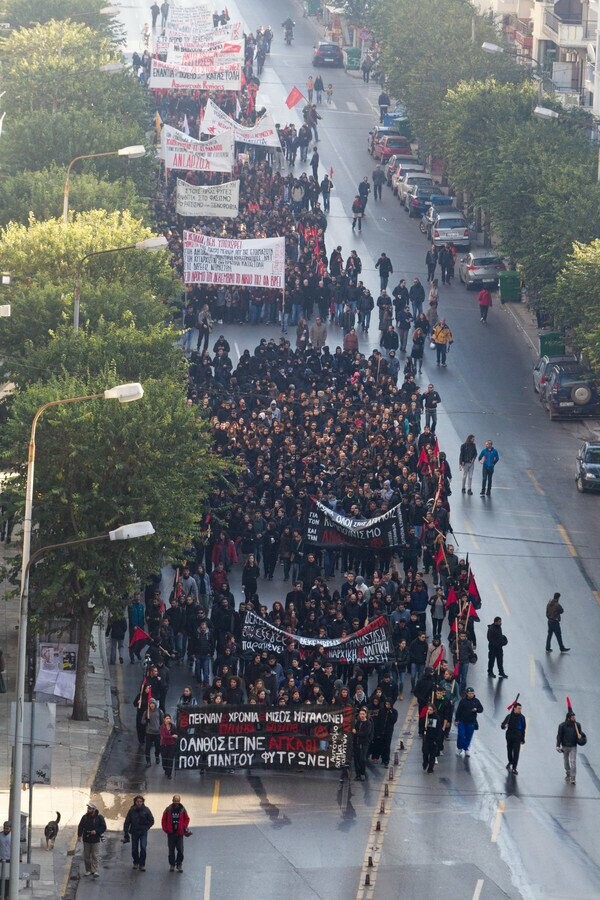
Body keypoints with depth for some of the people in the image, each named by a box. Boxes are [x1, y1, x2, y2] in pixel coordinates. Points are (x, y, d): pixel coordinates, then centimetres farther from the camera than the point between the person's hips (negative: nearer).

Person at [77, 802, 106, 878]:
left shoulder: (99, 818, -5)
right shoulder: (85, 817, 5)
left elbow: (103, 828, -3)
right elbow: (80, 826, 10)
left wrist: (96, 831, -17)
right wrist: (79, 835, -2)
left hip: (95, 840, -4)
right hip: (86, 839, 4)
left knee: (94, 855, -6)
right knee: (86, 856, 6)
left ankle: (95, 871, -5)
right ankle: (88, 870, 17)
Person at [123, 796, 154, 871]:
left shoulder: (146, 810, -5)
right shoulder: (132, 810, -4)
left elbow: (151, 821, 6)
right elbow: (127, 822, -2)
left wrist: (146, 828, -2)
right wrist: (126, 833, -6)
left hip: (143, 832, -1)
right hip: (134, 832, 1)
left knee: (143, 847, -13)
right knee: (134, 849, 8)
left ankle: (142, 865, -5)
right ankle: (136, 863, 28)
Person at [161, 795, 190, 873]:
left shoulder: (182, 810, 0)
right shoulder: (168, 810, -1)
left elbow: (187, 819, 6)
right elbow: (164, 820, 4)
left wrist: (184, 828, -4)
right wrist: (166, 829, -3)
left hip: (179, 834, 0)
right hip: (171, 833, 0)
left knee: (180, 850, -2)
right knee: (171, 850, 8)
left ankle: (179, 864, 9)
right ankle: (172, 865, 17)